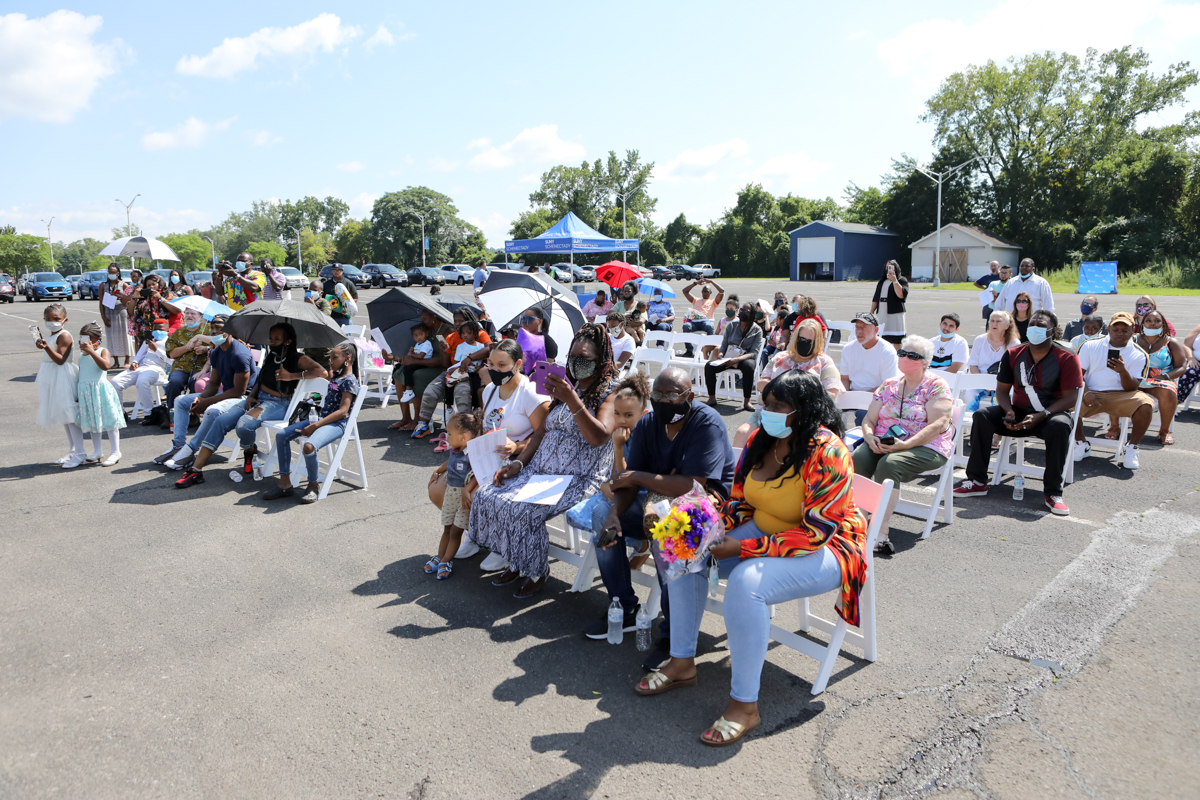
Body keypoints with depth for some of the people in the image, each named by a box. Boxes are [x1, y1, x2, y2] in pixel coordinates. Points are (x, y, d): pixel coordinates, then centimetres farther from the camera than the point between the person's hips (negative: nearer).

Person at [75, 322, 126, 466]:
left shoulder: (103, 351, -5)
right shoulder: (82, 354, 14)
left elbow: (106, 365, -25)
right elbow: (80, 372, 23)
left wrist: (91, 351, -26)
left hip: (101, 388, -7)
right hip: (85, 390, 7)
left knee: (109, 420, -5)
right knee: (92, 420, 13)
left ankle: (115, 452, 0)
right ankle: (97, 451, 24)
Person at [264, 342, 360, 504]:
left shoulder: (349, 381, -10)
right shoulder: (335, 377, 19)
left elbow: (342, 411, -20)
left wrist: (315, 426, -23)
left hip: (337, 424, -10)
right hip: (322, 419, 10)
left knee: (309, 447, -35)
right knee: (281, 435, 1)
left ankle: (313, 485, -9)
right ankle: (285, 483, 3)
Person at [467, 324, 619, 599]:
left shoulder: (609, 392, -7)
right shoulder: (566, 386, 16)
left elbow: (599, 437, -23)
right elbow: (540, 432, 16)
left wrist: (572, 400, -31)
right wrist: (517, 463, 2)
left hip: (579, 478, -7)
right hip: (540, 468, 8)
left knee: (522, 509, -27)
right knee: (486, 495, -9)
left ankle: (537, 571, -1)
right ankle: (515, 563, 9)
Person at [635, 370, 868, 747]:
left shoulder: (826, 452, -24)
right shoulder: (760, 440, -2)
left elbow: (816, 533, -27)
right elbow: (740, 501, 7)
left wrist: (742, 548, -28)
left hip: (825, 551, -8)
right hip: (763, 534, 8)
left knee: (746, 583, -34)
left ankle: (744, 704, -17)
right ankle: (682, 663, 6)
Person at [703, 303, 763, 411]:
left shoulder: (757, 330, -2)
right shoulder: (731, 326, 8)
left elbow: (754, 352, -12)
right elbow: (723, 346, 10)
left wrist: (737, 359, -29)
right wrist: (720, 355, -14)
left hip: (746, 359, -3)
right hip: (728, 358, 3)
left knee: (748, 366, -39)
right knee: (708, 365, -22)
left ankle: (746, 401, -30)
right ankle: (712, 398, -12)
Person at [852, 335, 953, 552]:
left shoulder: (936, 386, 1)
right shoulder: (888, 386, 16)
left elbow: (938, 425, -12)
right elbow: (869, 420, 14)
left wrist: (906, 444, -23)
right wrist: (869, 437, -10)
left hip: (926, 447, -5)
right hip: (881, 445, 5)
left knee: (889, 463, -35)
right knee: (858, 457, -27)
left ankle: (880, 532, -35)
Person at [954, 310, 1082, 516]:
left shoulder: (1067, 358, -6)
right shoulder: (1013, 355, 5)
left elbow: (1070, 398, -12)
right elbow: (1002, 390, 6)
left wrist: (1040, 416, -25)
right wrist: (1009, 412, -15)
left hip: (1051, 414, -3)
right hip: (1019, 414, 4)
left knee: (1060, 425, -38)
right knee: (981, 416, -20)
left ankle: (1053, 492, -28)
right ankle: (978, 482, -18)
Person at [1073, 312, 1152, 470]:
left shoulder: (1139, 355, 6)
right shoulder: (1090, 346, 9)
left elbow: (1132, 388, -4)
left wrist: (1123, 371, -25)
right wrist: (1085, 393, -16)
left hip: (1121, 396, 0)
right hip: (1091, 395, 0)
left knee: (1146, 406, -31)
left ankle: (1131, 449, -8)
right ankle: (1082, 445, -3)